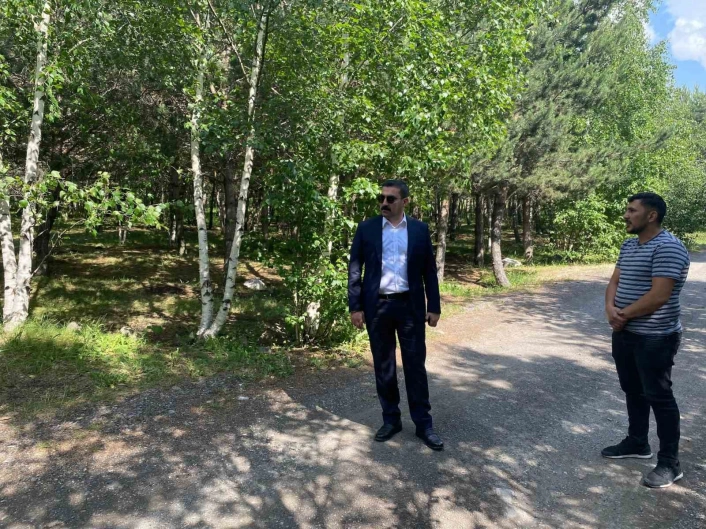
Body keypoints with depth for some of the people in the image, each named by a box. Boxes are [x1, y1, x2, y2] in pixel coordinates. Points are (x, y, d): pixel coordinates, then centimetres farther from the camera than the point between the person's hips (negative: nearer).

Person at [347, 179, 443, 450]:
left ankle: (423, 423, 17)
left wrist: (434, 306, 1)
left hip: (410, 306, 0)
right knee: (383, 366, 10)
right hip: (377, 306, 0)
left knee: (415, 365, 5)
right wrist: (355, 306, -5)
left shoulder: (419, 229, 3)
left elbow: (429, 270, 5)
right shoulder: (366, 228, 1)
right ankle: (391, 419, 24)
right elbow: (355, 269, 0)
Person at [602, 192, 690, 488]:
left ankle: (670, 463, 13)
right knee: (633, 391, 19)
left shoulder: (668, 247, -19)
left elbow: (659, 296, -24)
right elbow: (615, 281, 9)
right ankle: (637, 443, 35)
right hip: (624, 334, 9)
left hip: (654, 338, -9)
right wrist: (610, 308, -11)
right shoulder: (628, 246, 10)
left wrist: (624, 315, -13)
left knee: (659, 397, 1)